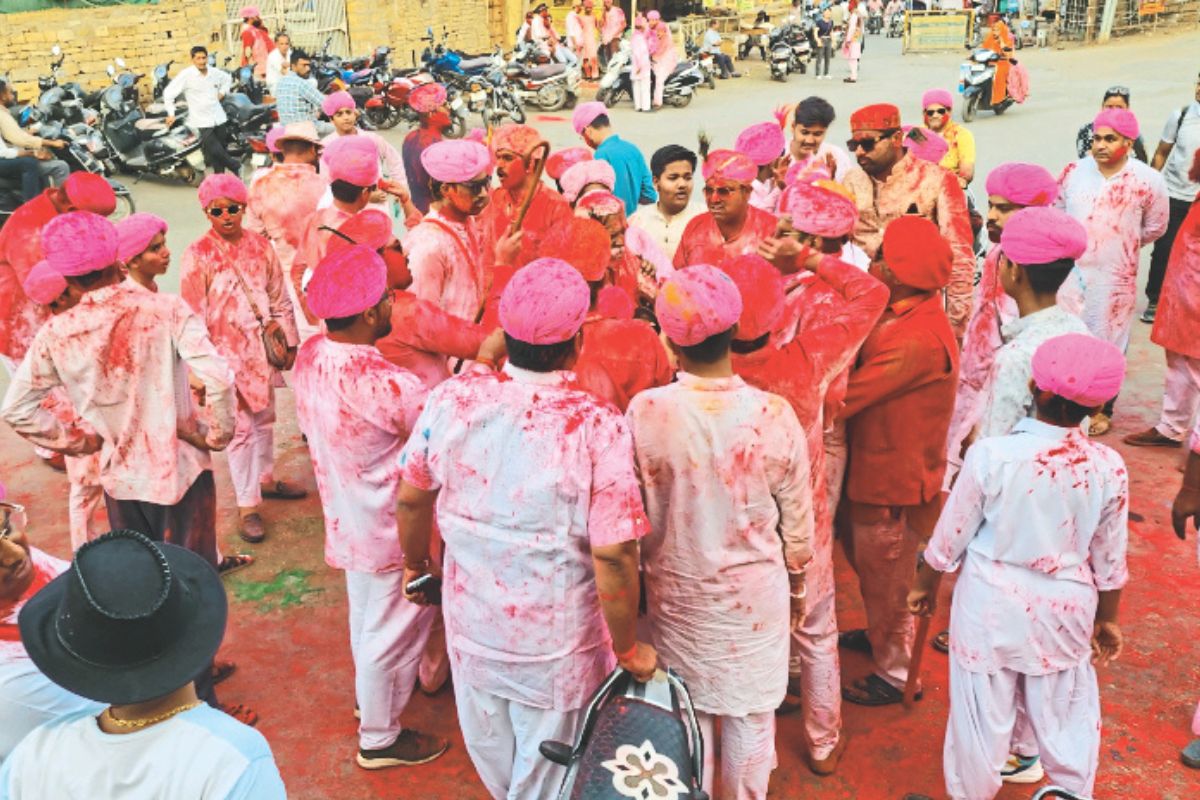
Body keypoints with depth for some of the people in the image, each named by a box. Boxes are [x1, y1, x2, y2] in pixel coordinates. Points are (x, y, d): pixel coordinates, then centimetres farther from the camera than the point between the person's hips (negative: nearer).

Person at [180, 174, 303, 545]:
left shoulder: (260, 245, 1)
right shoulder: (198, 254, -10)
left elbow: (280, 299, 8)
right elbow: (194, 315, -9)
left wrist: (289, 342, 9)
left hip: (263, 347, 5)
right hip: (228, 352, -4)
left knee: (265, 418, 18)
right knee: (240, 427, -1)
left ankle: (265, 479, 39)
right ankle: (247, 505, 9)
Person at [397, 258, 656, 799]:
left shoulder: (452, 398, -15)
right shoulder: (597, 426, -27)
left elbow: (411, 497, -1)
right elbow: (613, 555, -25)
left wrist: (416, 565, 18)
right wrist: (628, 647, -9)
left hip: (471, 625, 5)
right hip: (556, 646, -4)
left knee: (492, 755, 32)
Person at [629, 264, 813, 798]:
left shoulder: (644, 413, -21)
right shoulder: (774, 416, -19)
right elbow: (796, 522, -6)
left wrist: (643, 574, 10)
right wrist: (797, 585, 12)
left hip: (676, 592, 0)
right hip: (755, 593, 0)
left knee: (687, 713, 20)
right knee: (749, 716, 20)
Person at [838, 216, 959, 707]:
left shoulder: (918, 339, -31)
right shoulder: (902, 313, -1)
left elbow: (847, 396, -28)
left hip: (896, 477, -9)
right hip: (877, 466, 9)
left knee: (886, 576, 11)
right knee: (870, 564, 28)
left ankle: (896, 673, 32)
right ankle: (881, 635, 52)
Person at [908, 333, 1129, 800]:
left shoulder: (990, 454, -21)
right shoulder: (1108, 467, -13)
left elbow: (950, 537, -10)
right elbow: (1109, 560, -1)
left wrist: (925, 584, 8)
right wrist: (1107, 619, 16)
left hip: (992, 604, -2)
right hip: (1067, 608, 2)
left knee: (983, 714, 15)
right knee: (1064, 713, 22)